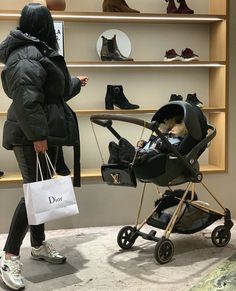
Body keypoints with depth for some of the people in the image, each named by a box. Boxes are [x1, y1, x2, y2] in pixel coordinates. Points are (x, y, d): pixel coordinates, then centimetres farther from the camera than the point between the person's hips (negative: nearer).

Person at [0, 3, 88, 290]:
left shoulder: (37, 52, 18)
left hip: (44, 132, 10)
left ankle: (38, 244, 27)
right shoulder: (27, 57, -17)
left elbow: (53, 89, 31)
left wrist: (75, 83, 45)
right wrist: (37, 135, -27)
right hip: (31, 137, -10)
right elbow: (26, 99, -26)